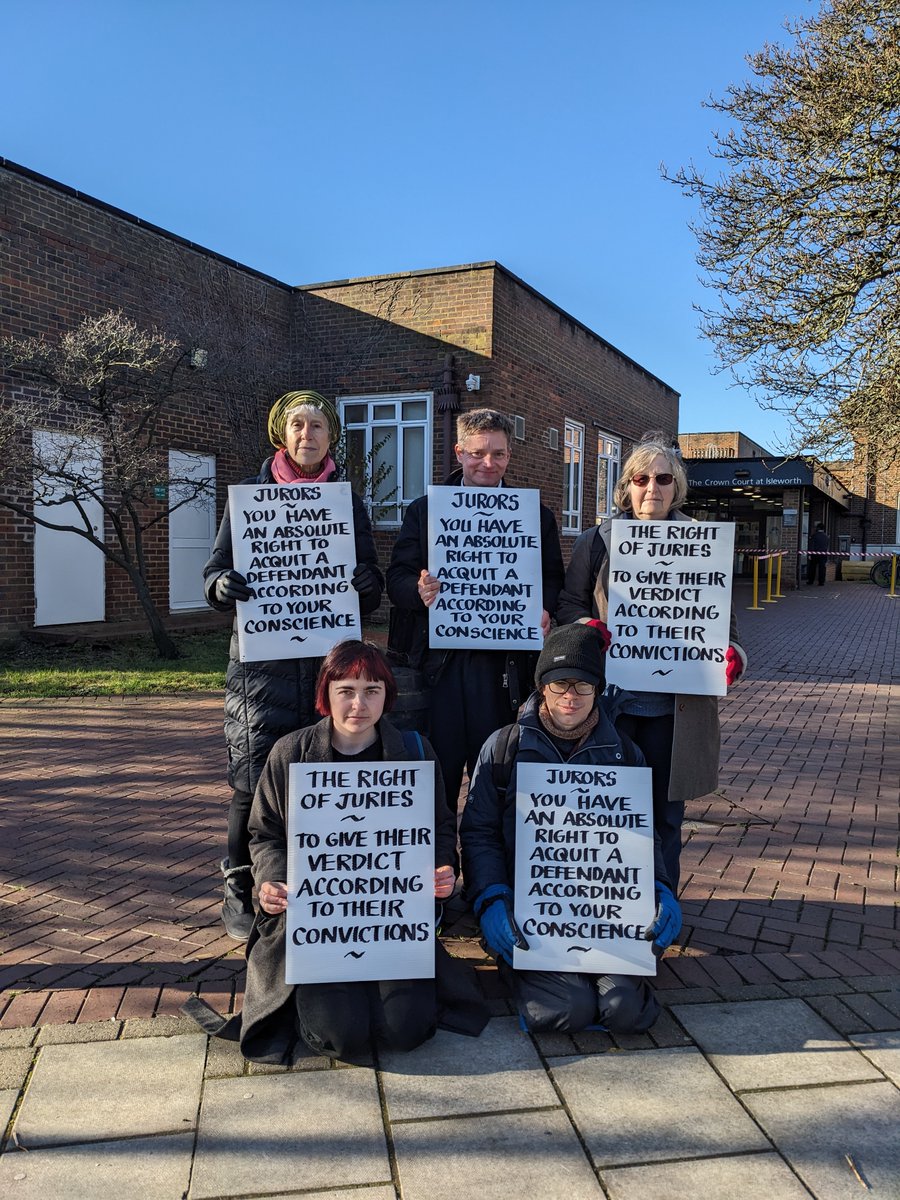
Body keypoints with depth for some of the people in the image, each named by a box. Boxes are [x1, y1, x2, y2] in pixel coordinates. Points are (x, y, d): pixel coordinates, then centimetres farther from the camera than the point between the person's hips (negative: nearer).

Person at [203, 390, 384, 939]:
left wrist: (367, 582, -12)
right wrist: (222, 584, -16)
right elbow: (216, 568, 7)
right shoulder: (250, 495, 9)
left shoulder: (350, 503, 13)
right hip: (263, 659, -1)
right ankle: (240, 891, 12)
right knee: (255, 780, -4)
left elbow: (372, 593, 11)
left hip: (330, 659, 2)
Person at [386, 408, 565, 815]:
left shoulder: (536, 516, 11)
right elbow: (397, 577, 6)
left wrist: (544, 611, -14)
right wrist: (418, 591, -17)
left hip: (504, 668, 0)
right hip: (437, 663, 0)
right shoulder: (424, 510, 12)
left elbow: (553, 580, 7)